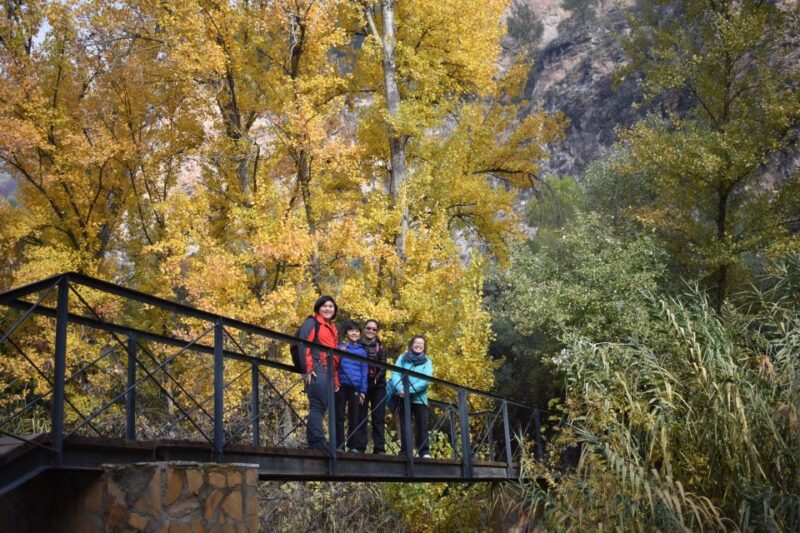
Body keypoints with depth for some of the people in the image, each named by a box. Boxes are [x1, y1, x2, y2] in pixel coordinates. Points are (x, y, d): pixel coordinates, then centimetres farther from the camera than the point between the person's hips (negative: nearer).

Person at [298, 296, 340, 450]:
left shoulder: (333, 329, 26)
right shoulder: (311, 323, 2)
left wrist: (336, 380, 22)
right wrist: (307, 369, -18)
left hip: (329, 373, 8)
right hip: (316, 372, -8)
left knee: (321, 408, 6)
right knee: (317, 407, -12)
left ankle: (315, 444, 9)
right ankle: (318, 444, -15)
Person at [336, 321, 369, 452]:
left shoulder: (362, 351, 10)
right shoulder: (340, 347, 7)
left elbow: (364, 372, 9)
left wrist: (363, 391, 2)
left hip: (355, 388, 1)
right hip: (341, 386, -1)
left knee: (354, 417, 4)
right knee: (339, 416, 0)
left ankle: (354, 446, 6)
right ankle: (338, 445, 2)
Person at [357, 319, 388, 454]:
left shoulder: (380, 347, 12)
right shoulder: (358, 345, 7)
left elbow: (383, 366, 3)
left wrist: (377, 378, -13)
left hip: (378, 386, 2)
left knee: (378, 417, 0)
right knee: (361, 416, -4)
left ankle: (379, 449, 0)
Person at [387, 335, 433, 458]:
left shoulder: (427, 361, 7)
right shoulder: (402, 358, 9)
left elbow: (425, 380, -7)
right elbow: (395, 374, -3)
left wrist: (411, 390, -19)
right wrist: (401, 389, -21)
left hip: (419, 398, 0)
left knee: (422, 425, -4)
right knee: (405, 425, 1)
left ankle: (424, 452, 0)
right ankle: (405, 451, 5)